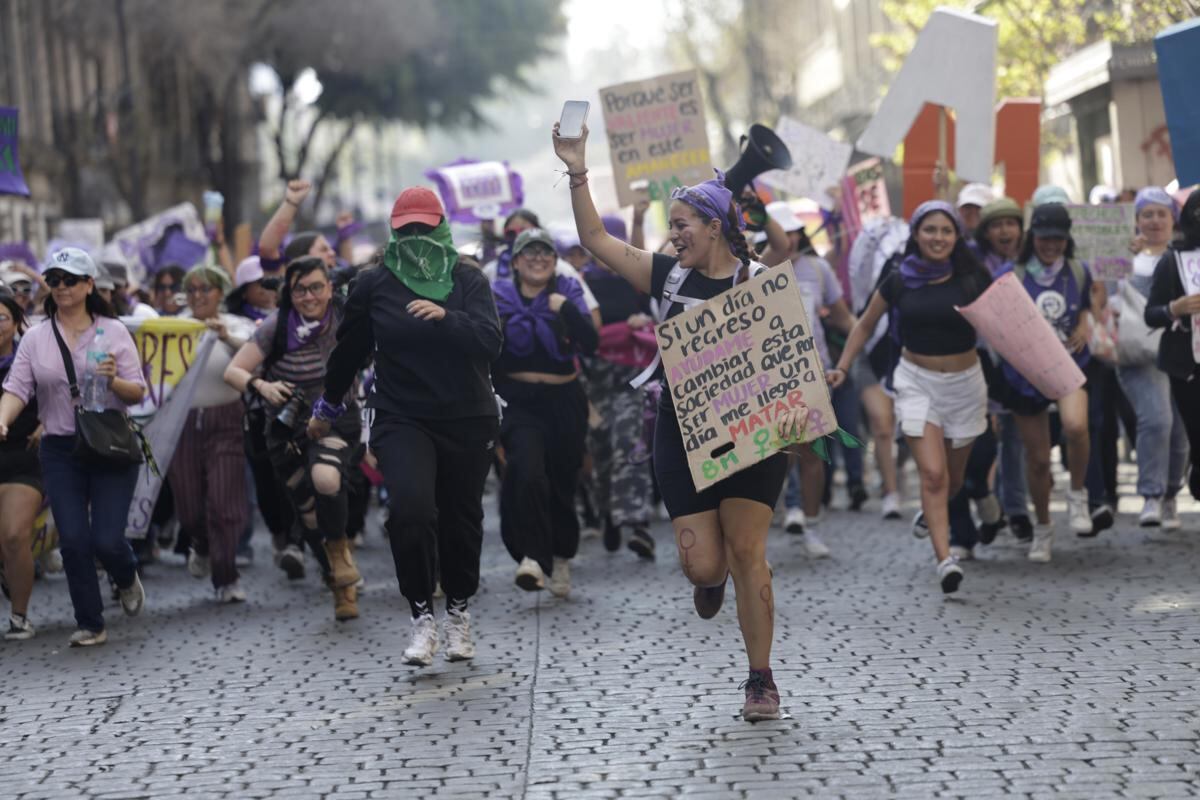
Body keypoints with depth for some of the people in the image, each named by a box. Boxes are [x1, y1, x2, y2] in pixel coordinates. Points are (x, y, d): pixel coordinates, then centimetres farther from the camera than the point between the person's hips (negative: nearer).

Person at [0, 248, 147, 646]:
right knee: (73, 540, -4)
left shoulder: (113, 331, -1)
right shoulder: (35, 338, 3)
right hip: (60, 451, 2)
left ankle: (127, 578, 30)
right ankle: (90, 625, 10)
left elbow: (138, 393, -1)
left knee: (107, 539, -7)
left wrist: (114, 380, -22)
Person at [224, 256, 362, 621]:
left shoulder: (346, 321, -10)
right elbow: (232, 372, -10)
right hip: (288, 429, 2)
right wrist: (260, 384, -30)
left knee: (326, 478, -33)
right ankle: (341, 586, 31)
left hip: (337, 422, -1)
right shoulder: (277, 327, -11)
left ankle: (339, 546, -6)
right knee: (311, 518, 7)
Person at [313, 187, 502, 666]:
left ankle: (459, 611, 33)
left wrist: (445, 316, -29)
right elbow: (350, 351, 15)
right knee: (410, 508, -23)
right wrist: (327, 408, 24)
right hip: (401, 419, -1)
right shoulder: (374, 285, 1)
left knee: (462, 518, 10)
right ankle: (422, 617, -11)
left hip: (467, 421, 1)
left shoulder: (468, 280, 0)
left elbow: (490, 342, -14)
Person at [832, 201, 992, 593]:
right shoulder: (899, 282, -2)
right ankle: (944, 559, -19)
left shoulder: (973, 279, -4)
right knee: (933, 473, -16)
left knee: (954, 477, 14)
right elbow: (865, 325, 10)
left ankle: (929, 514, 48)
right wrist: (842, 367, 2)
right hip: (917, 381, -1)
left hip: (965, 383, 1)